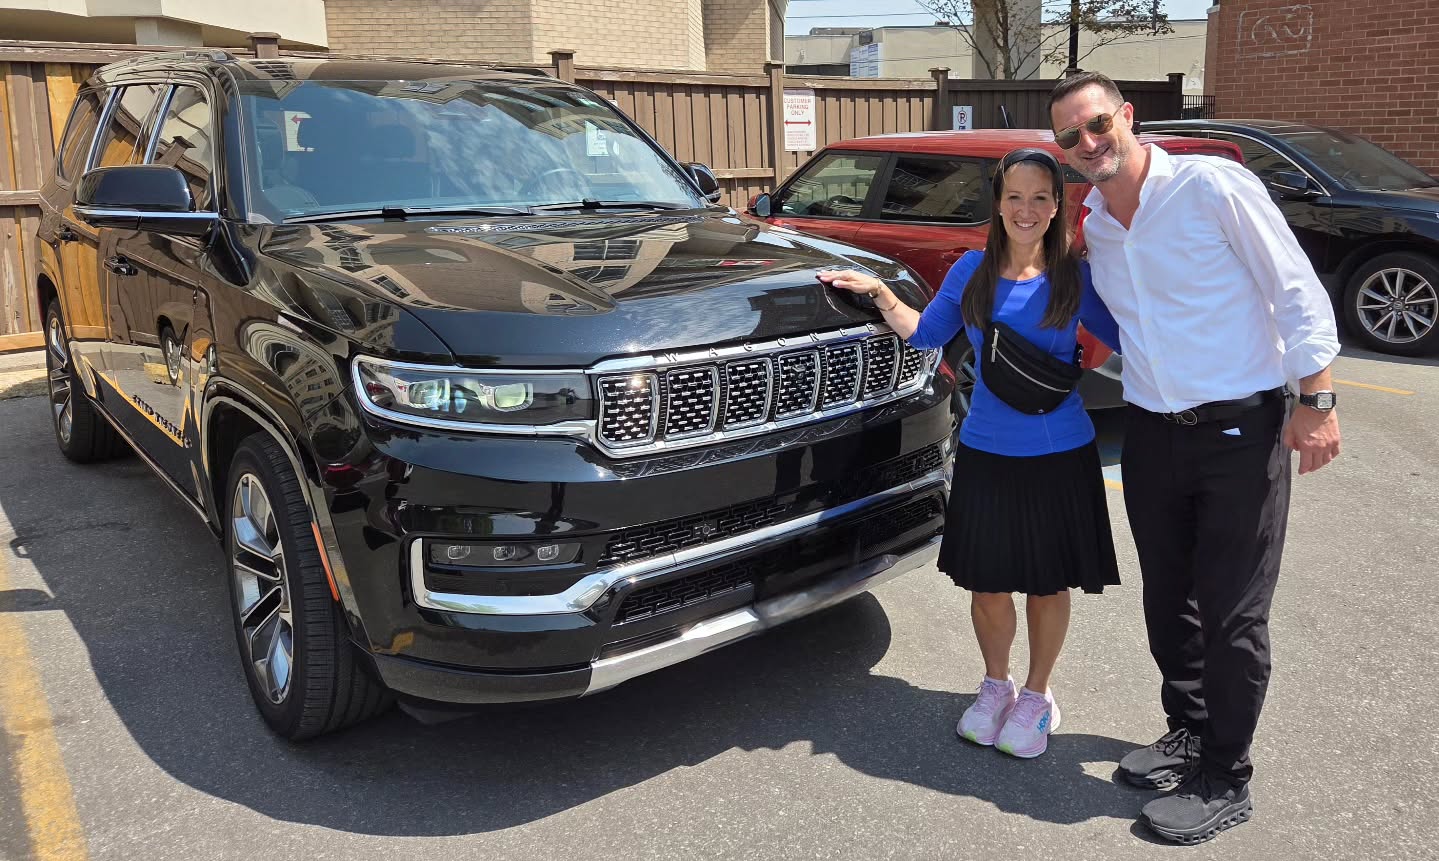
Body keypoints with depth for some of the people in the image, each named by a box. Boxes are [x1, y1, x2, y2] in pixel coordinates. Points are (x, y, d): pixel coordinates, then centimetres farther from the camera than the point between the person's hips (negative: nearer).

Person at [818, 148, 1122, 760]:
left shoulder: (1075, 277, -4)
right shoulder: (972, 271, 2)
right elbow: (926, 334, 12)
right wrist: (880, 294, 2)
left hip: (1059, 456, -1)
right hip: (985, 452, 2)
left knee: (1047, 584, 10)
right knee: (987, 583, 10)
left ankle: (1036, 696, 32)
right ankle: (995, 685, 35)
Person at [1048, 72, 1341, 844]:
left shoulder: (1213, 185, -12)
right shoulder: (1094, 228, 7)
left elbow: (1297, 290, -10)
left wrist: (1315, 401, -13)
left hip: (1242, 428, -6)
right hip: (1151, 431, 6)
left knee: (1232, 613, 1)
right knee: (1167, 599, 15)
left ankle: (1224, 780, 17)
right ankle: (1189, 731, 36)